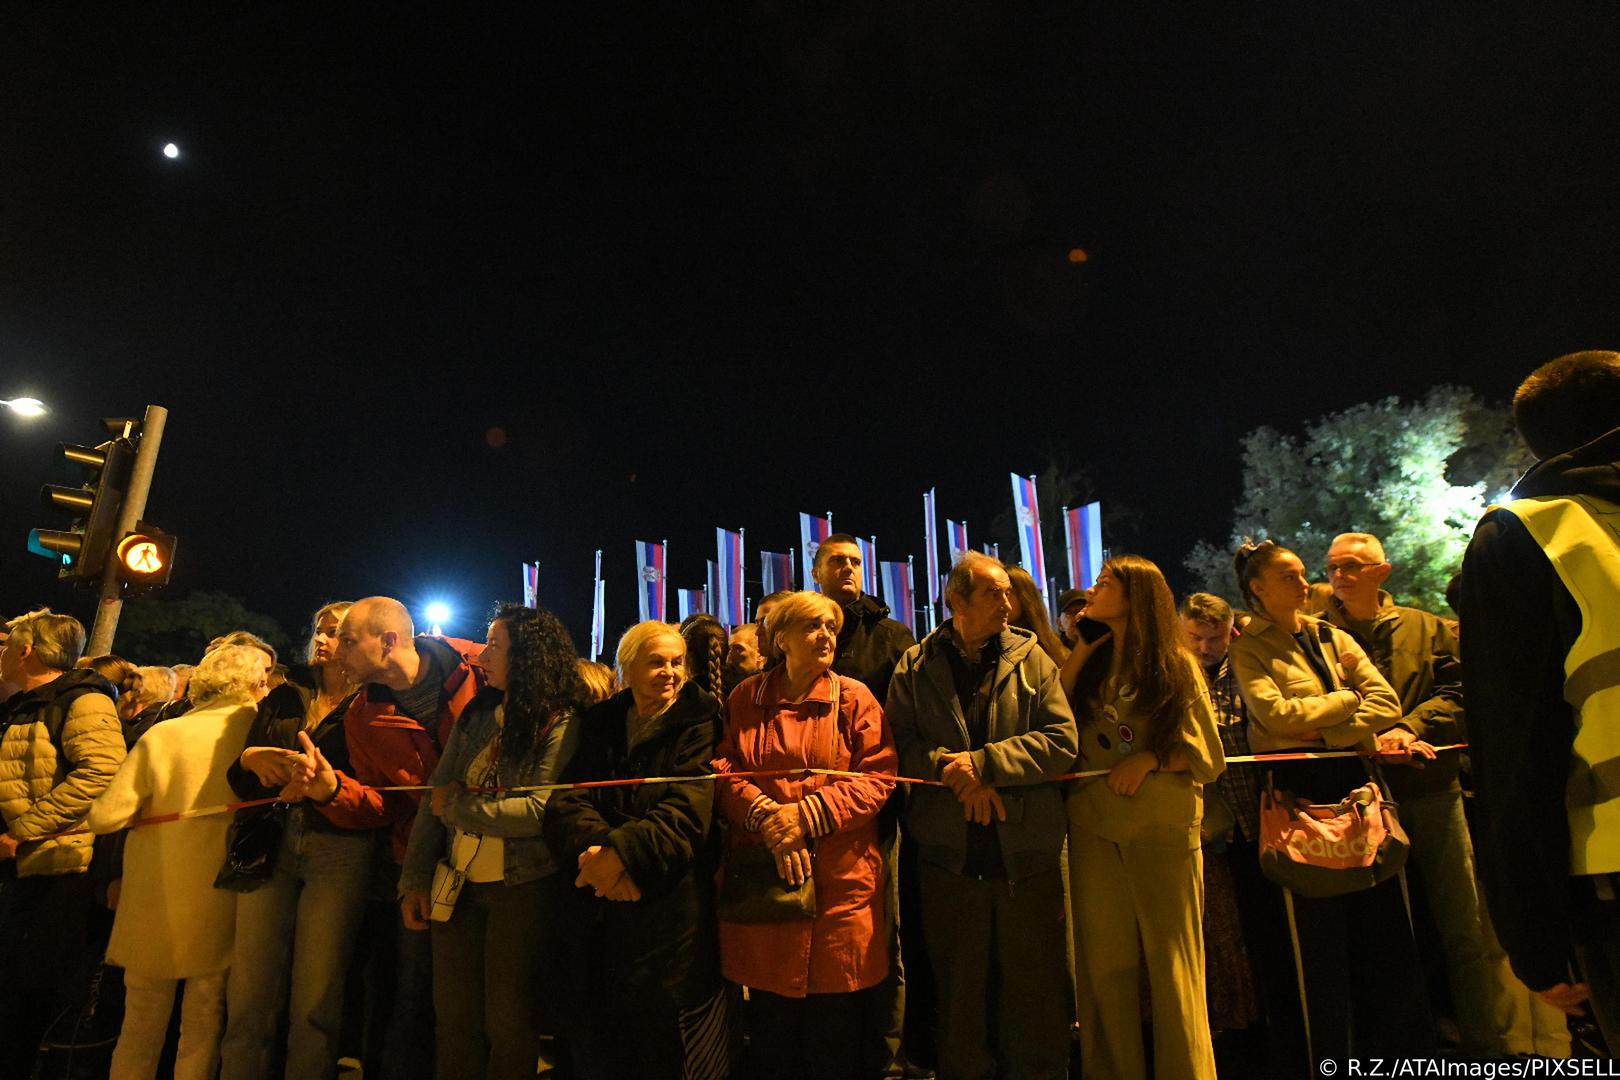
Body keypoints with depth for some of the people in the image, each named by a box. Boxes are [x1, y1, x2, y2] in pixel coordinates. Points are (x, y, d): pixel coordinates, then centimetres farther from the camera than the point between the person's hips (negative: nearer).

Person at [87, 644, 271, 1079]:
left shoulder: (161, 735, -5)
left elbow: (104, 817, -7)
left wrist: (149, 810, 12)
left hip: (154, 906, 2)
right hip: (221, 905, -1)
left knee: (140, 1029, 18)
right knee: (202, 1033, 12)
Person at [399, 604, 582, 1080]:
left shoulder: (560, 725, -13)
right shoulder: (476, 716, 5)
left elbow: (541, 810, -22)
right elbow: (435, 796, 5)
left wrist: (458, 805, -12)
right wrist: (415, 879, 0)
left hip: (524, 889, -5)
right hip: (458, 887, 6)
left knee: (508, 1023, 9)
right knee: (453, 1019, 16)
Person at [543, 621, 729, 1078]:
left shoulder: (698, 724, -4)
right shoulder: (599, 723, 8)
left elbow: (687, 813, -16)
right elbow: (565, 801, -4)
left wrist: (623, 852, -28)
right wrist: (593, 849, -23)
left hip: (669, 913, -4)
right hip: (599, 917, 4)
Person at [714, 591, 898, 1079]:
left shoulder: (855, 698, 1)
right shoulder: (746, 699, 6)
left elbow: (877, 779, -5)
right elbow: (724, 771, 2)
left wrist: (808, 814, -15)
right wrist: (766, 816, -15)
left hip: (839, 884, -1)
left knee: (836, 1040, 10)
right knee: (771, 1037, 16)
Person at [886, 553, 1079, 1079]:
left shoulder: (1032, 659, 2)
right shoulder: (916, 666, 2)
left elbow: (1063, 741, -8)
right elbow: (900, 745, -5)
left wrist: (981, 763, -16)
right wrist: (954, 771, -19)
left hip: (1027, 856, 0)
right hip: (951, 858, 0)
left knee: (1037, 998, 12)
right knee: (960, 998, 16)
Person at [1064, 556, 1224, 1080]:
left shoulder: (1176, 664, 1)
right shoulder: (1089, 663, 11)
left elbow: (1210, 756, 0)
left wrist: (1151, 759, -11)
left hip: (1164, 828, -3)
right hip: (1093, 827, 3)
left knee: (1172, 963, 5)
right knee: (1104, 964, 9)